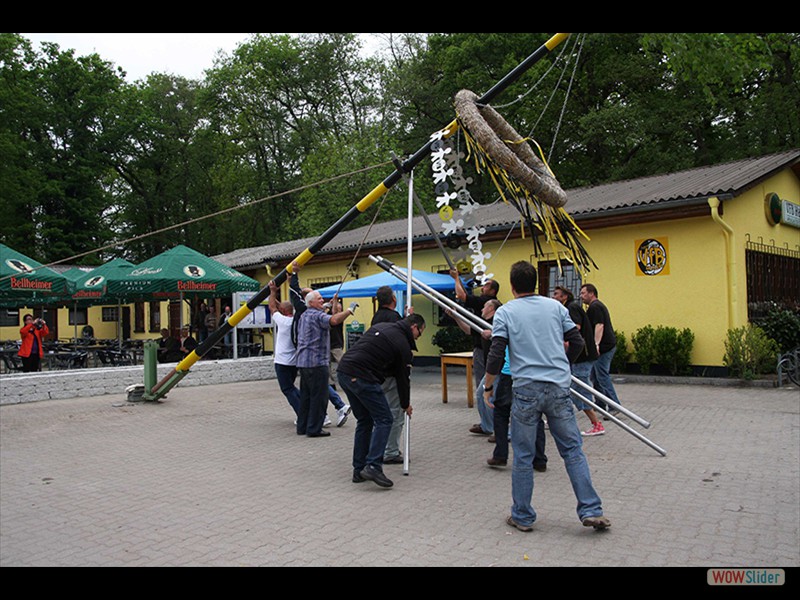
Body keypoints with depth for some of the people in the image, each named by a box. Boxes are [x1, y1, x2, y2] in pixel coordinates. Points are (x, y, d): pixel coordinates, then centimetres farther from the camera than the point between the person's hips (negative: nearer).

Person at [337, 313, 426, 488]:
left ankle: (359, 470, 18)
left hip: (343, 371, 8)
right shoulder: (403, 345, 1)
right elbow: (403, 377, 10)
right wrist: (406, 405, 25)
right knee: (384, 420, 0)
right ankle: (373, 466, -12)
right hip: (361, 377, -8)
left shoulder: (381, 326, 21)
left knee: (364, 421, 17)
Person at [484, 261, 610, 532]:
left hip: (526, 389, -2)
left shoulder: (505, 312, 0)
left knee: (523, 456, 7)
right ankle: (591, 510, 10)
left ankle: (522, 517, 16)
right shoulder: (555, 306, 9)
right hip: (559, 387, 2)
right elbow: (577, 342, 10)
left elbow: (496, 355, -7)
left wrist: (488, 387, 5)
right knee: (573, 450, 10)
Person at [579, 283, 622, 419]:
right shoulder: (598, 305, 22)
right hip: (608, 345, 11)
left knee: (602, 377, -10)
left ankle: (614, 406, -10)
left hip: (604, 347, -11)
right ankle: (600, 405, 20)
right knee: (595, 376, 15)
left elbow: (599, 326, -23)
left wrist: (596, 344, -29)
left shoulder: (595, 307, -12)